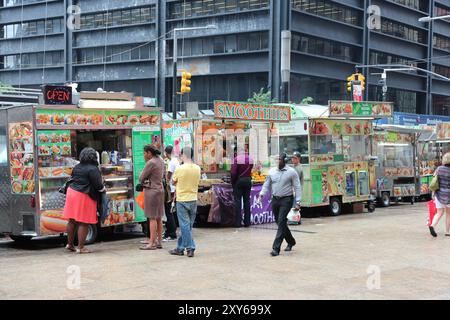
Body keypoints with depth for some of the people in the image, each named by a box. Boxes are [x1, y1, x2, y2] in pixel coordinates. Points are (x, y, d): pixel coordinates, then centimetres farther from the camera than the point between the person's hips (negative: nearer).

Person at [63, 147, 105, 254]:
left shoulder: (77, 167, 9)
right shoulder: (93, 169, -14)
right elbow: (98, 185, -15)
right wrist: (103, 189, 6)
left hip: (72, 192, 8)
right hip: (84, 197, -8)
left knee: (72, 221, 15)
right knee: (84, 223, -1)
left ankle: (70, 244, 24)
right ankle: (81, 247, 1)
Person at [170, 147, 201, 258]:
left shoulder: (180, 168, -14)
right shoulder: (197, 168, 0)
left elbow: (173, 182, 0)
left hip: (182, 200, -5)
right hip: (193, 200, 5)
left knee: (185, 225, 0)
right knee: (187, 225, 11)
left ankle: (190, 248, -3)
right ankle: (180, 248, 18)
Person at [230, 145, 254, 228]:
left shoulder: (237, 158, -12)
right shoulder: (251, 159, 0)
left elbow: (233, 172, -13)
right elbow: (251, 171, 2)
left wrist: (233, 182, -1)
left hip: (239, 181, -3)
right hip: (248, 181, 3)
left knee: (238, 201, 0)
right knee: (247, 201, 8)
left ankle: (238, 222, -2)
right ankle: (247, 222, 9)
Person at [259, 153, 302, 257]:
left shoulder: (291, 172, -5)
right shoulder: (272, 171, 7)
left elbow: (297, 187, -4)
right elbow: (267, 185, 15)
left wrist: (297, 202, -11)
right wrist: (262, 194, -2)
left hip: (286, 200, -5)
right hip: (275, 199, 5)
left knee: (281, 222, -13)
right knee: (280, 223, 12)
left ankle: (276, 248, -15)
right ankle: (291, 242, 35)